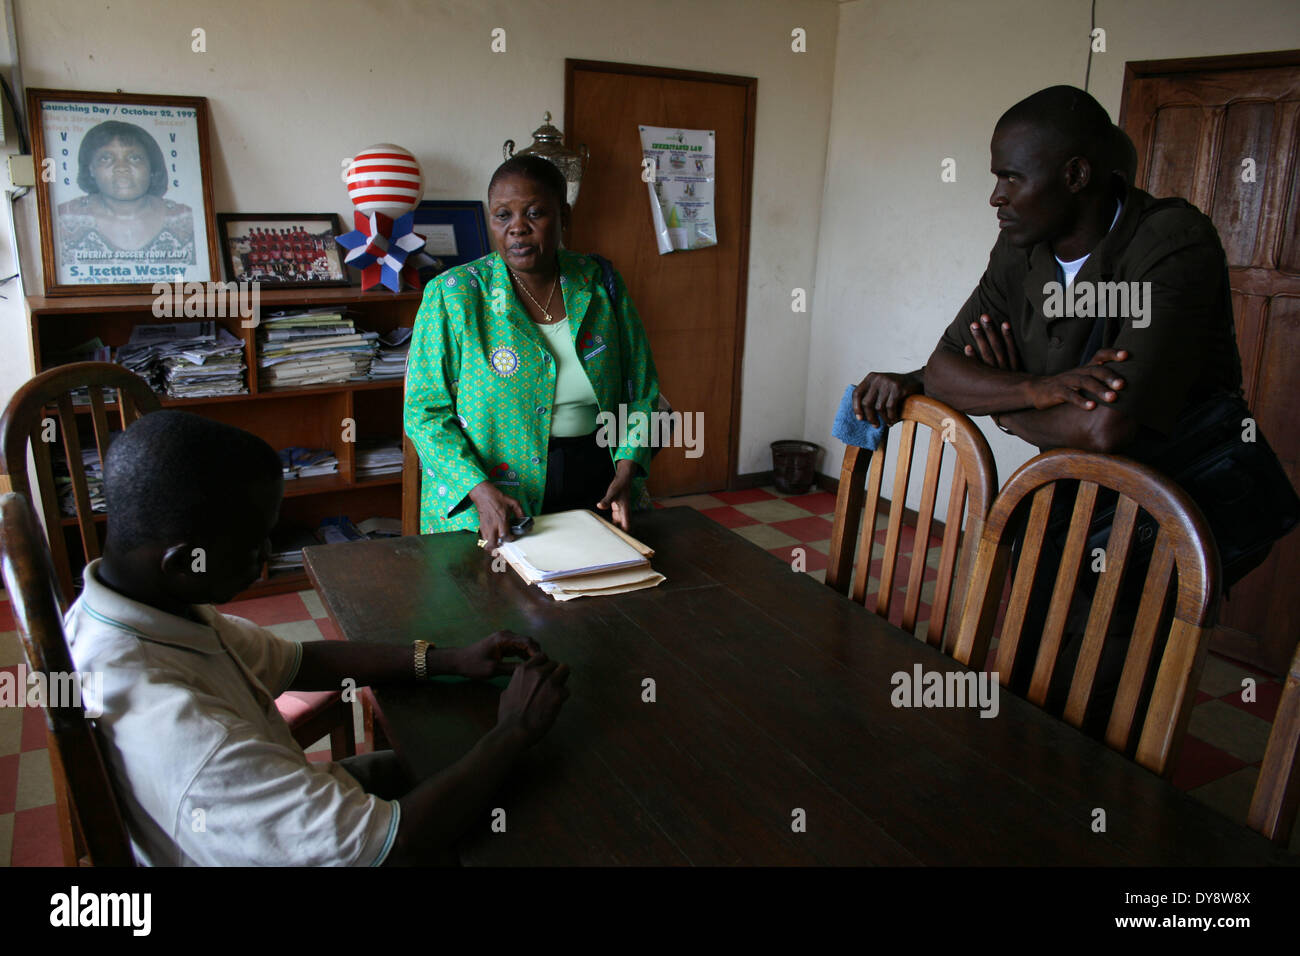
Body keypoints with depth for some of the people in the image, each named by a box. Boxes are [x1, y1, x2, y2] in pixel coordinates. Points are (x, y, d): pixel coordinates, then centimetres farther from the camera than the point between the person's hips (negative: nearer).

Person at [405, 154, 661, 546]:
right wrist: (480, 490, -24)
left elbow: (641, 391, 4)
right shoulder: (452, 295, -10)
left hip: (594, 488, 3)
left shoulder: (601, 283, -1)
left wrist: (626, 473, -11)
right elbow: (425, 411, -10)